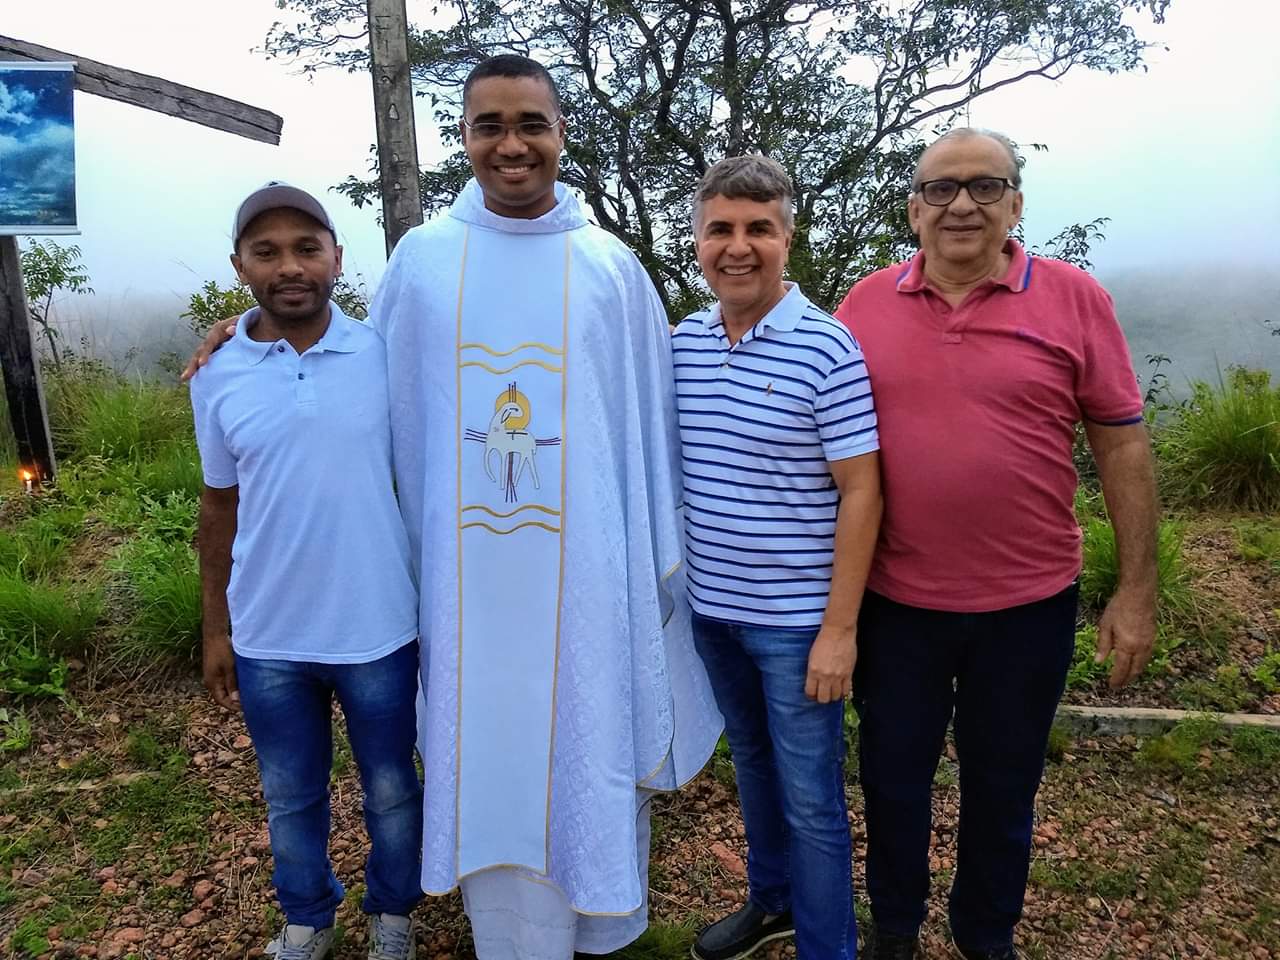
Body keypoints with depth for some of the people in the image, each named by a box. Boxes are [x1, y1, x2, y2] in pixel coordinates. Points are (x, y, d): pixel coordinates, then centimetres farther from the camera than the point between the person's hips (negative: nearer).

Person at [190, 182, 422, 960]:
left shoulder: (388, 357, -9)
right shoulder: (218, 380, -3)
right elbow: (220, 510, 6)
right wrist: (216, 629, 9)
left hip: (379, 630, -1)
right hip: (268, 640, 2)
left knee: (392, 790, 17)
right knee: (291, 797, 21)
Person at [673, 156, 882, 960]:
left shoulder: (827, 348, -14)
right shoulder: (682, 344, 2)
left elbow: (860, 493, -14)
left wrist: (840, 627, -16)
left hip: (795, 619, -5)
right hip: (711, 606, 6)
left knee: (810, 796, 8)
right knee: (752, 764, 24)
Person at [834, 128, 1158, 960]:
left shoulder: (1074, 298, -6)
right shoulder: (866, 303, -2)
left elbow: (1122, 443, -2)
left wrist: (1137, 589, -4)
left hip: (1028, 604, -1)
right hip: (894, 601, 1)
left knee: (1002, 789, 18)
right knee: (893, 781, 17)